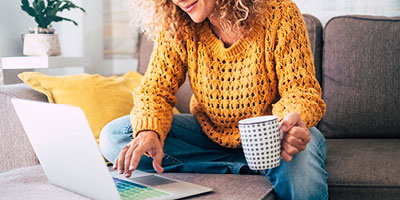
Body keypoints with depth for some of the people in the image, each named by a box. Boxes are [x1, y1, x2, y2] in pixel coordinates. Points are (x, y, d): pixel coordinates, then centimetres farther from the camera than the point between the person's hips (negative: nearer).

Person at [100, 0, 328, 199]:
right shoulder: (175, 28, -9)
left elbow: (300, 89, -17)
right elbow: (156, 88, -10)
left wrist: (293, 120, -42)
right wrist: (149, 132, -34)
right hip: (210, 133, 5)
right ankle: (246, 168, -19)